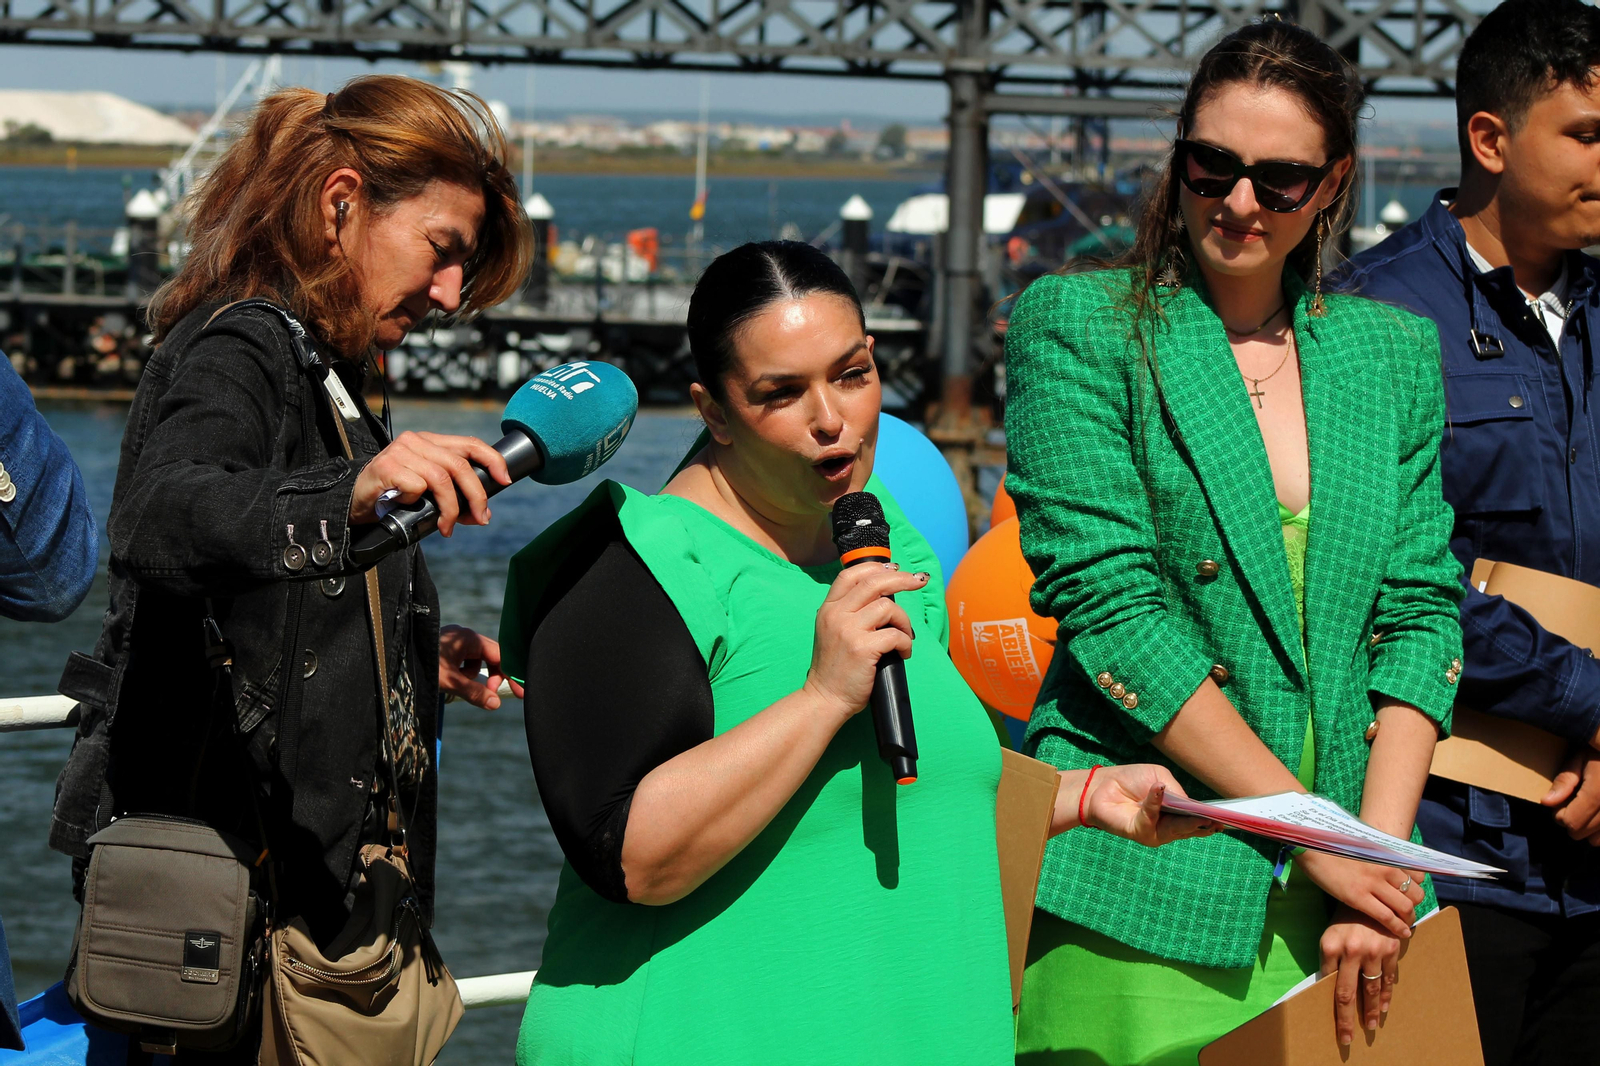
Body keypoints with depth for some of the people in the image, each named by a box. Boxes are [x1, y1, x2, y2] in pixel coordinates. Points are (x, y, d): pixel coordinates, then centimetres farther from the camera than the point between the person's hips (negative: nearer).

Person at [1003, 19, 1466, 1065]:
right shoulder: (1078, 323, -1)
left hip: (1338, 899, 4)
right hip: (1147, 892, -4)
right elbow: (1110, 606, -10)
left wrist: (1379, 857, -7)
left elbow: (1422, 612, 8)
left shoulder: (1394, 351, 13)